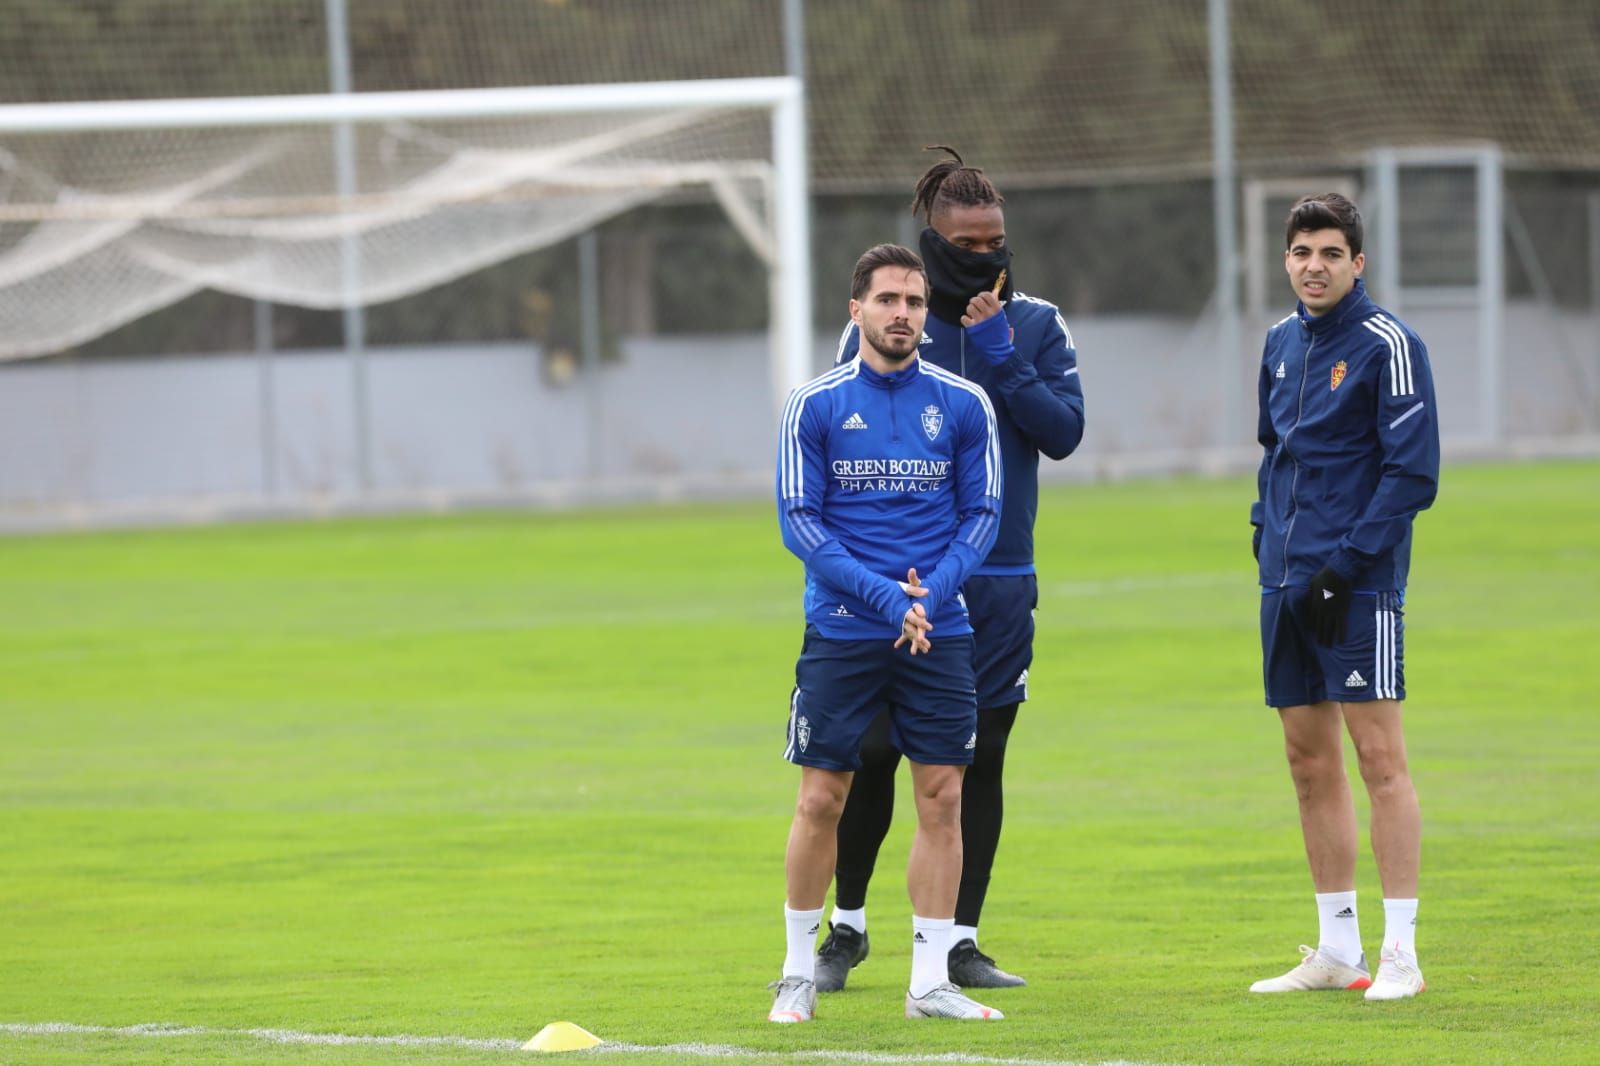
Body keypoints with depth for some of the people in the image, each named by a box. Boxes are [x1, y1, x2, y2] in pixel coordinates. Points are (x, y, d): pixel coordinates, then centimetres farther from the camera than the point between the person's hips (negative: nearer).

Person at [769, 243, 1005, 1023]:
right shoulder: (815, 405, 0)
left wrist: (934, 589, -11)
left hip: (939, 633, 2)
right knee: (820, 801, 0)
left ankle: (930, 981, 6)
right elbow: (798, 519, -4)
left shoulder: (962, 404, 5)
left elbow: (982, 512, 6)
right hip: (841, 631, -2)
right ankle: (798, 971, 14)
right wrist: (882, 594, -14)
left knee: (942, 799, 0)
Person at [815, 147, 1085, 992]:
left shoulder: (1035, 326, 6)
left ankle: (960, 940, 13)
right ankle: (847, 925, 18)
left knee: (980, 759, 5)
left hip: (999, 581, 2)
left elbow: (1064, 431, -3)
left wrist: (1000, 357, -12)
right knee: (872, 754, 0)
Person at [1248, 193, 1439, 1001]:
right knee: (1310, 763, 9)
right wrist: (1265, 530, 10)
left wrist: (1348, 562, -16)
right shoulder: (1282, 343, 13)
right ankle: (1336, 951, 16)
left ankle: (1400, 953, -7)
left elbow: (1413, 470, -13)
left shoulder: (1387, 344, -8)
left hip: (1358, 585, -7)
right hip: (1287, 584, 7)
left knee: (1379, 757, -9)